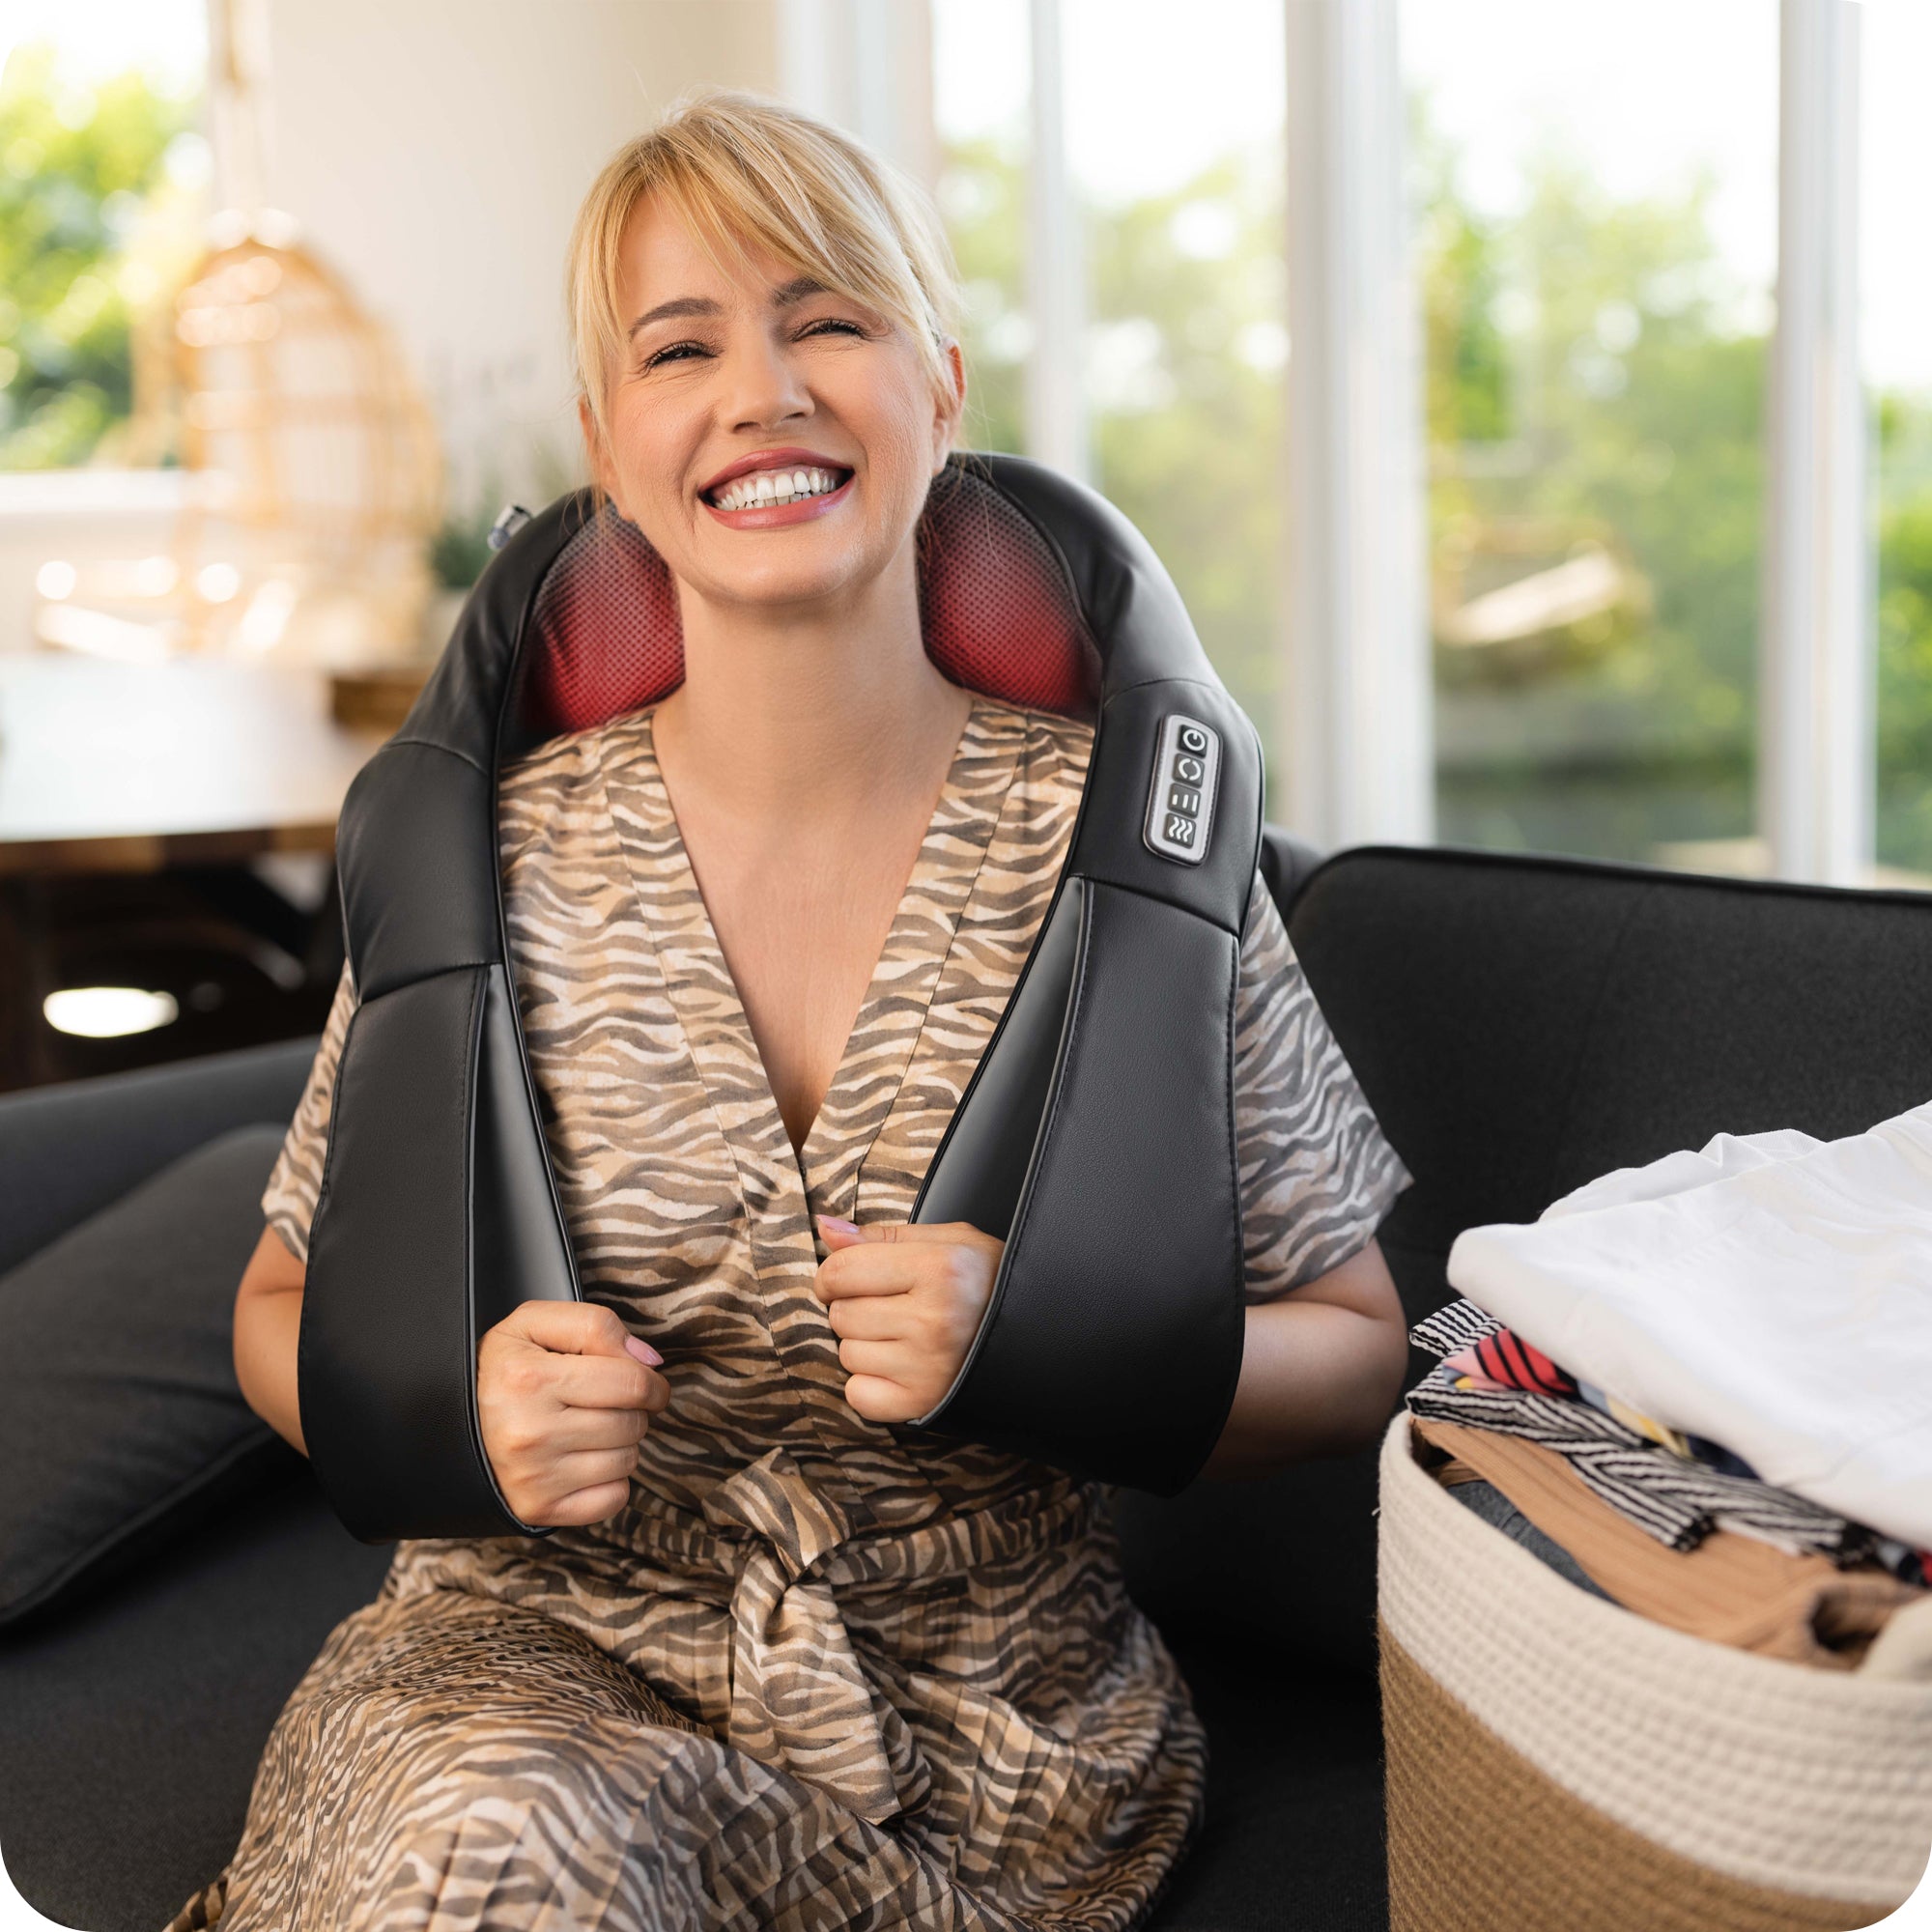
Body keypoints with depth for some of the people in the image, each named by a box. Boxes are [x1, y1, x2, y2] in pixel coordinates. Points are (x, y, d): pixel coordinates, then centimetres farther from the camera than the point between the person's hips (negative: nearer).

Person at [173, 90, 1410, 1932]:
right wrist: (463, 1408, -14)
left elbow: (1350, 1351, 1)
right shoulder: (491, 863, -4)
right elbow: (289, 1310, 8)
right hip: (552, 1643, 1)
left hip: (989, 1711, -1)